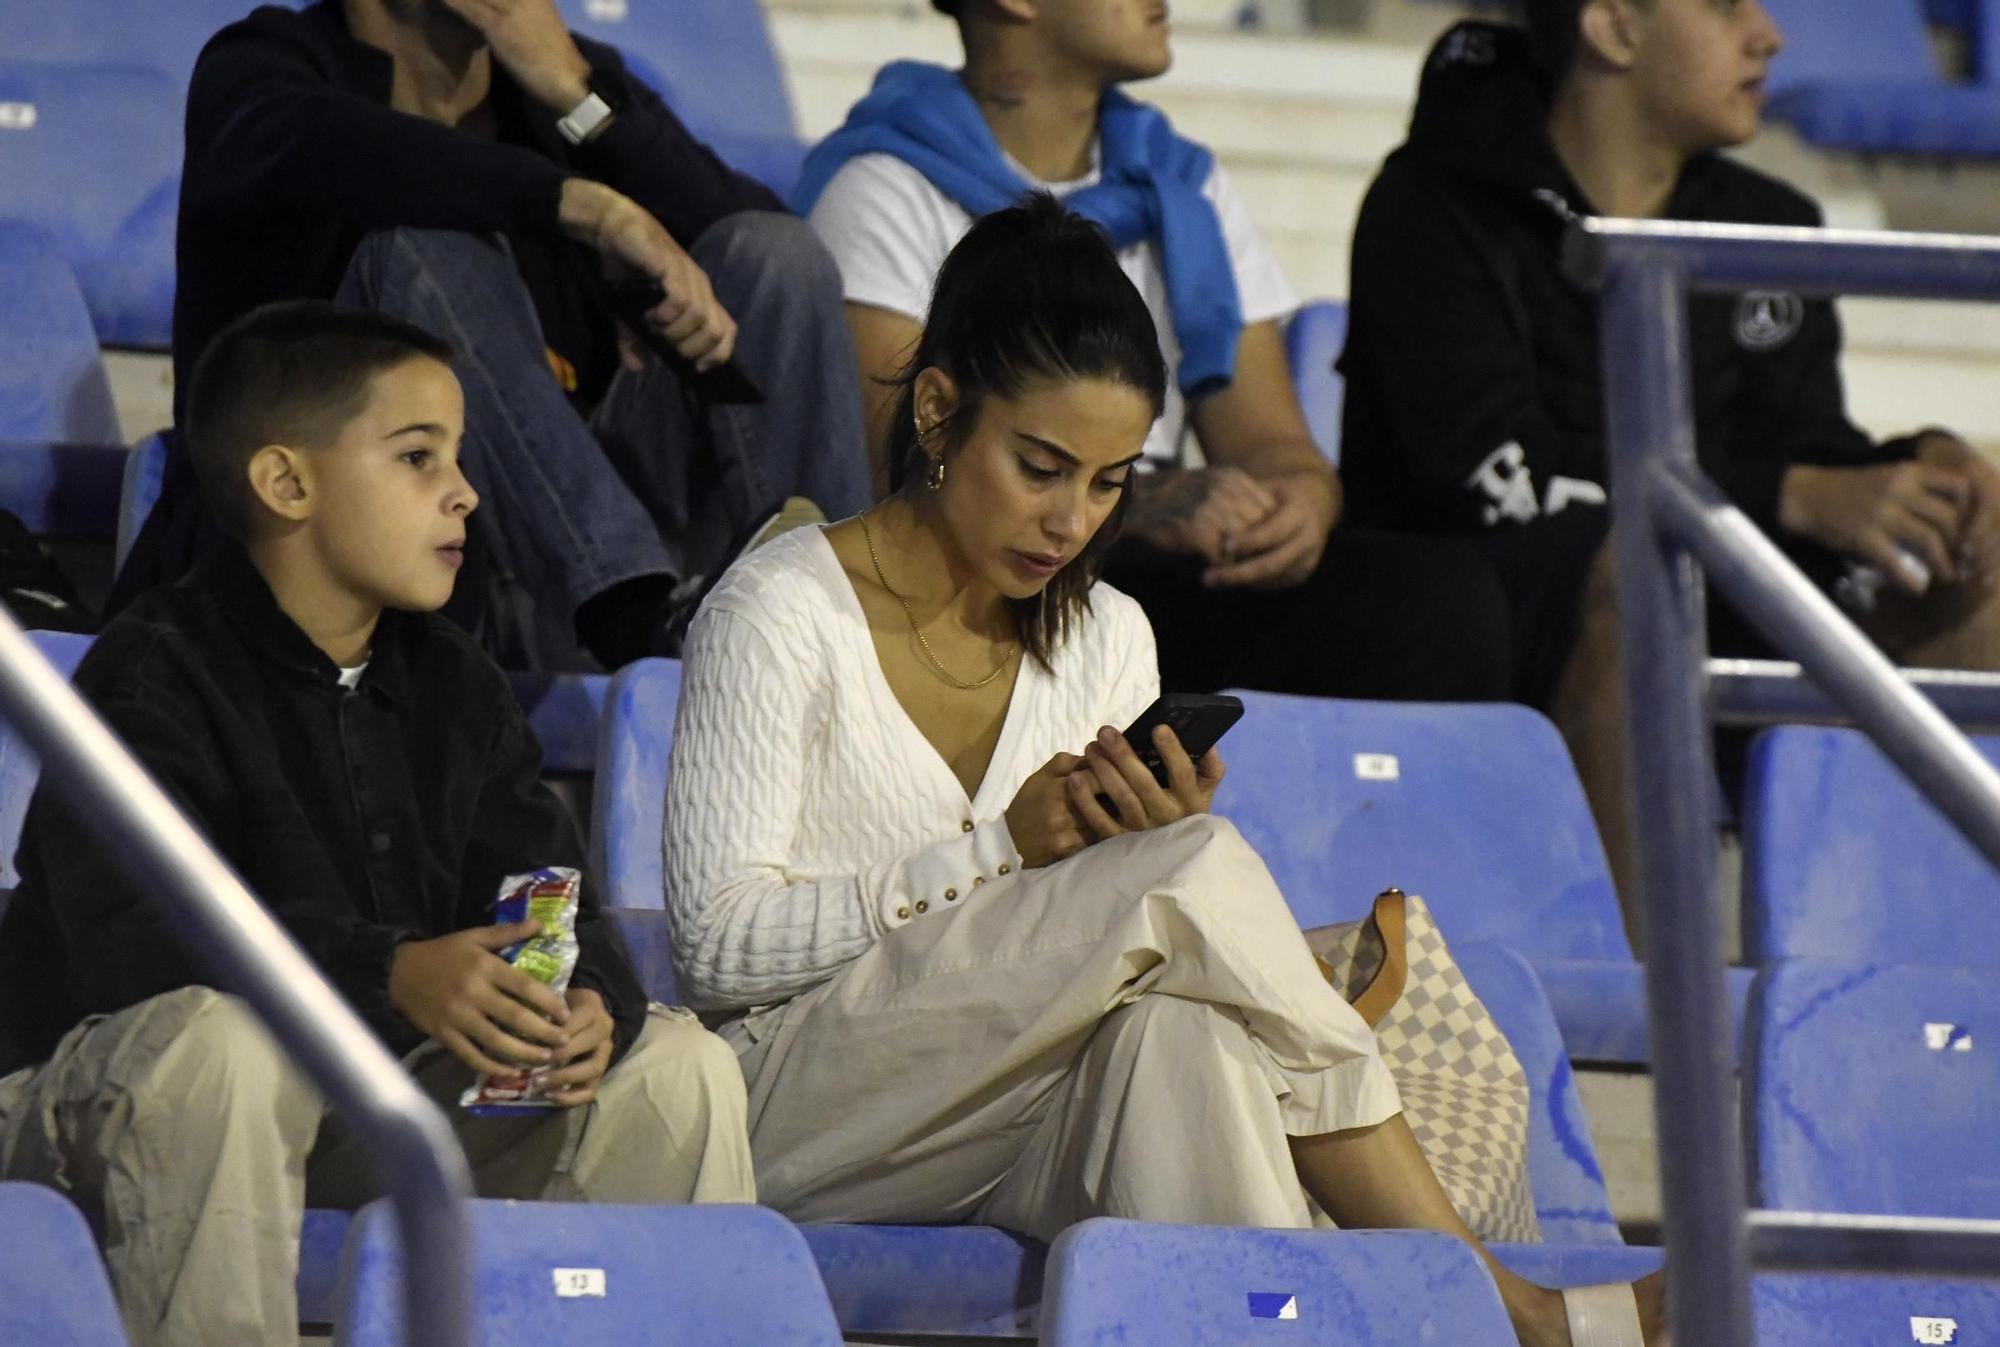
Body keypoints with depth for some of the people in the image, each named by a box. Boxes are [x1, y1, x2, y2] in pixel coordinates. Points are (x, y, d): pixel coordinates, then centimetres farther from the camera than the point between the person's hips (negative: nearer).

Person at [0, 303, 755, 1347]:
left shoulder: (456, 690, 10)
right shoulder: (153, 678, -14)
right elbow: (131, 935, -30)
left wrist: (593, 1004, -23)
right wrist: (391, 974, -42)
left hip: (367, 1112, 7)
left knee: (676, 1068, -3)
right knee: (217, 1039, -40)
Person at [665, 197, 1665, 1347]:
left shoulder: (1106, 639, 15)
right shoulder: (780, 616, -4)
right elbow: (719, 944, -10)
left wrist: (1162, 839, -9)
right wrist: (998, 851, -16)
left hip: (1019, 1143, 5)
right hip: (802, 1110, -5)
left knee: (1178, 1030, -35)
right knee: (1199, 869, -27)